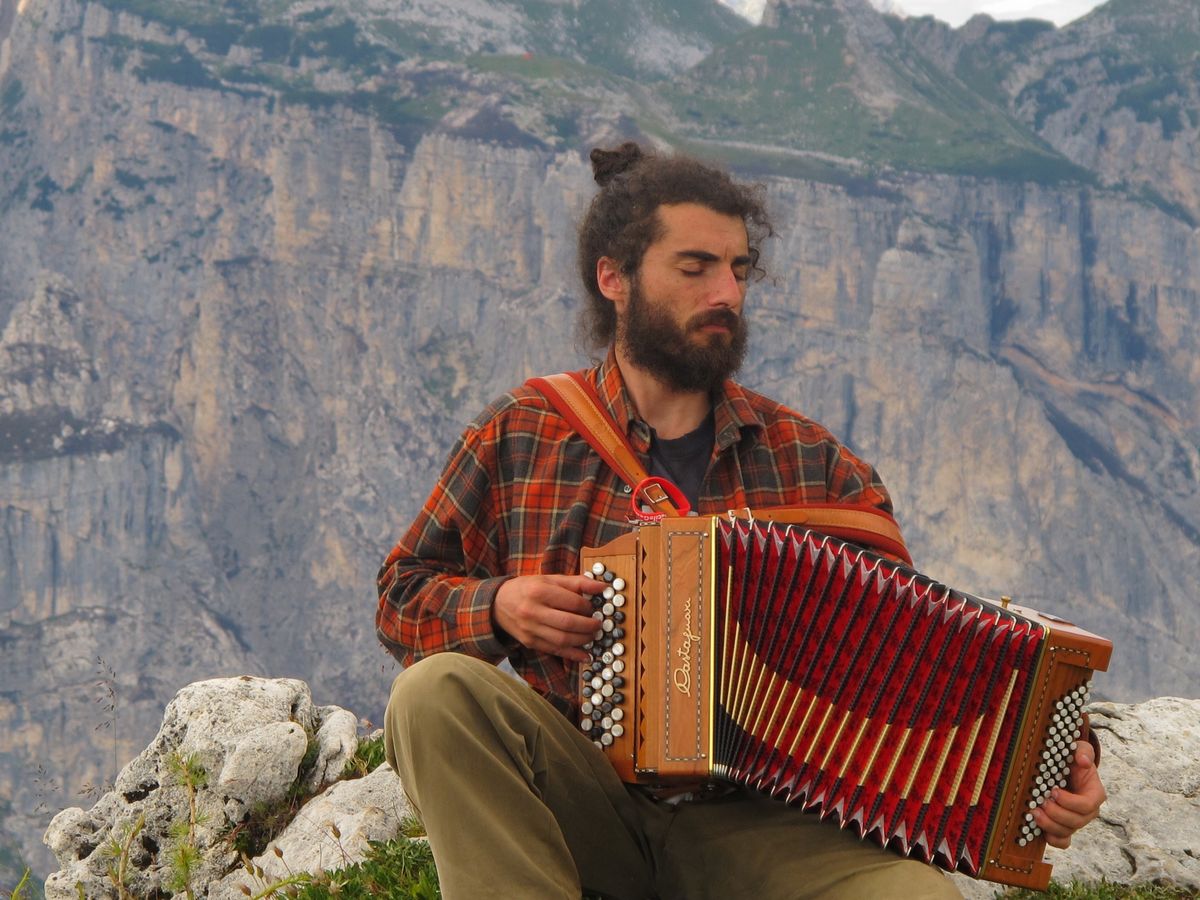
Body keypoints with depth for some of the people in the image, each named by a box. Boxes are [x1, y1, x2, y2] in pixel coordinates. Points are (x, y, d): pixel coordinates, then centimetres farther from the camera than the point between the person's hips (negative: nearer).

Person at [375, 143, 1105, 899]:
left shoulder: (813, 464, 9)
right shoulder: (519, 436, 8)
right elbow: (403, 598, 13)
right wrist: (496, 607, -9)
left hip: (751, 821, -1)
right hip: (579, 802, 1)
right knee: (438, 690, -29)